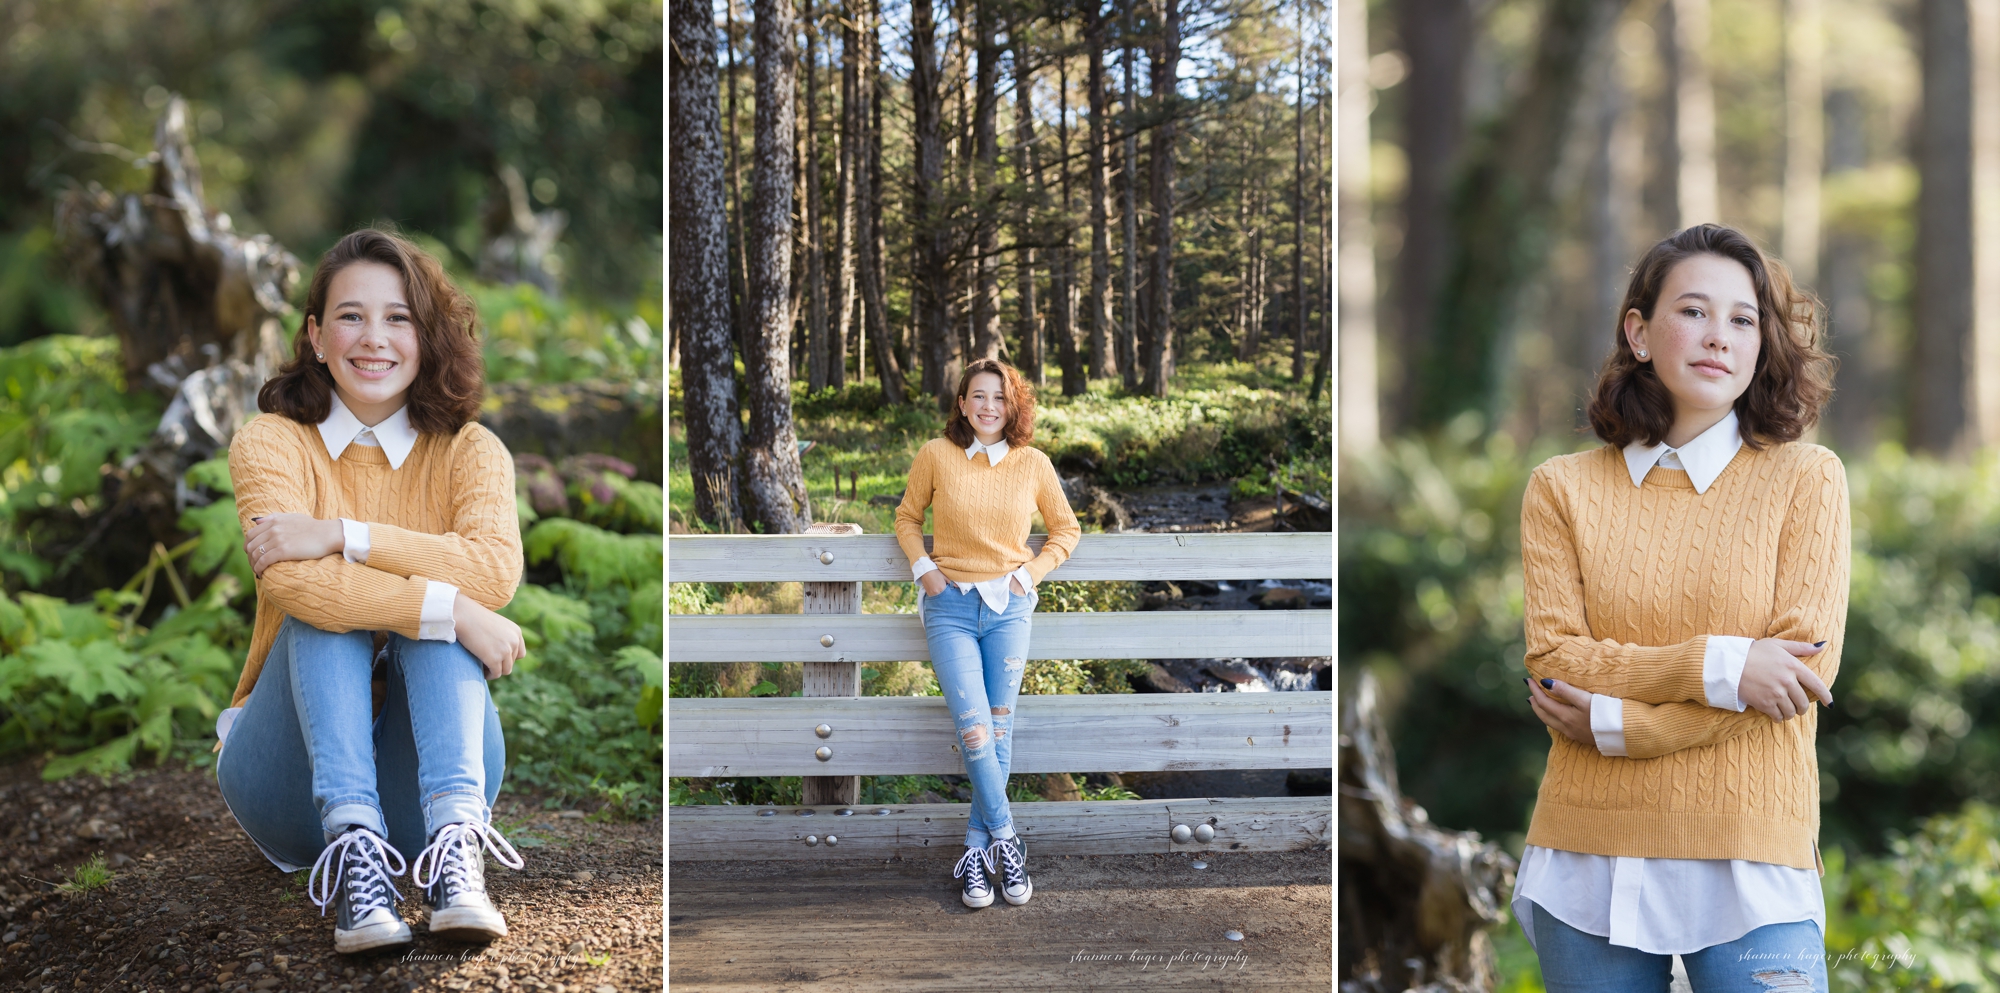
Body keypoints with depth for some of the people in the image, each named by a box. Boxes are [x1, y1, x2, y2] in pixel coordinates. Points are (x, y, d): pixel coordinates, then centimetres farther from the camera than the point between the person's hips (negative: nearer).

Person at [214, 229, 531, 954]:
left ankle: (455, 842, -43)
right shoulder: (271, 441, -2)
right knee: (323, 610, -25)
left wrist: (338, 536, -26)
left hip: (419, 772, 1)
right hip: (294, 773, -1)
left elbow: (497, 570, -21)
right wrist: (450, 608, -30)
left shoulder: (470, 451, 2)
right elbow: (286, 577, -23)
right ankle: (352, 846, -43)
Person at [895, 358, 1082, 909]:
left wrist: (1032, 573, 1)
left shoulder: (1033, 464, 1)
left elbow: (1066, 528, 14)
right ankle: (1005, 842, -3)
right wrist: (922, 568, -2)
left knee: (998, 731, -2)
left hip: (1008, 606, 1)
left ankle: (977, 853, 5)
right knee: (974, 731, -13)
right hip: (950, 606, -1)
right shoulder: (936, 456, -2)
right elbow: (908, 517, 13)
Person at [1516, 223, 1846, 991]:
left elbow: (1806, 668, -7)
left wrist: (1613, 722, -9)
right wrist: (1714, 666, -16)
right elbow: (1554, 660, -3)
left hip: (1750, 859, -1)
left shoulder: (1806, 479, 1)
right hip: (1589, 859, 2)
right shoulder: (1563, 487, 6)